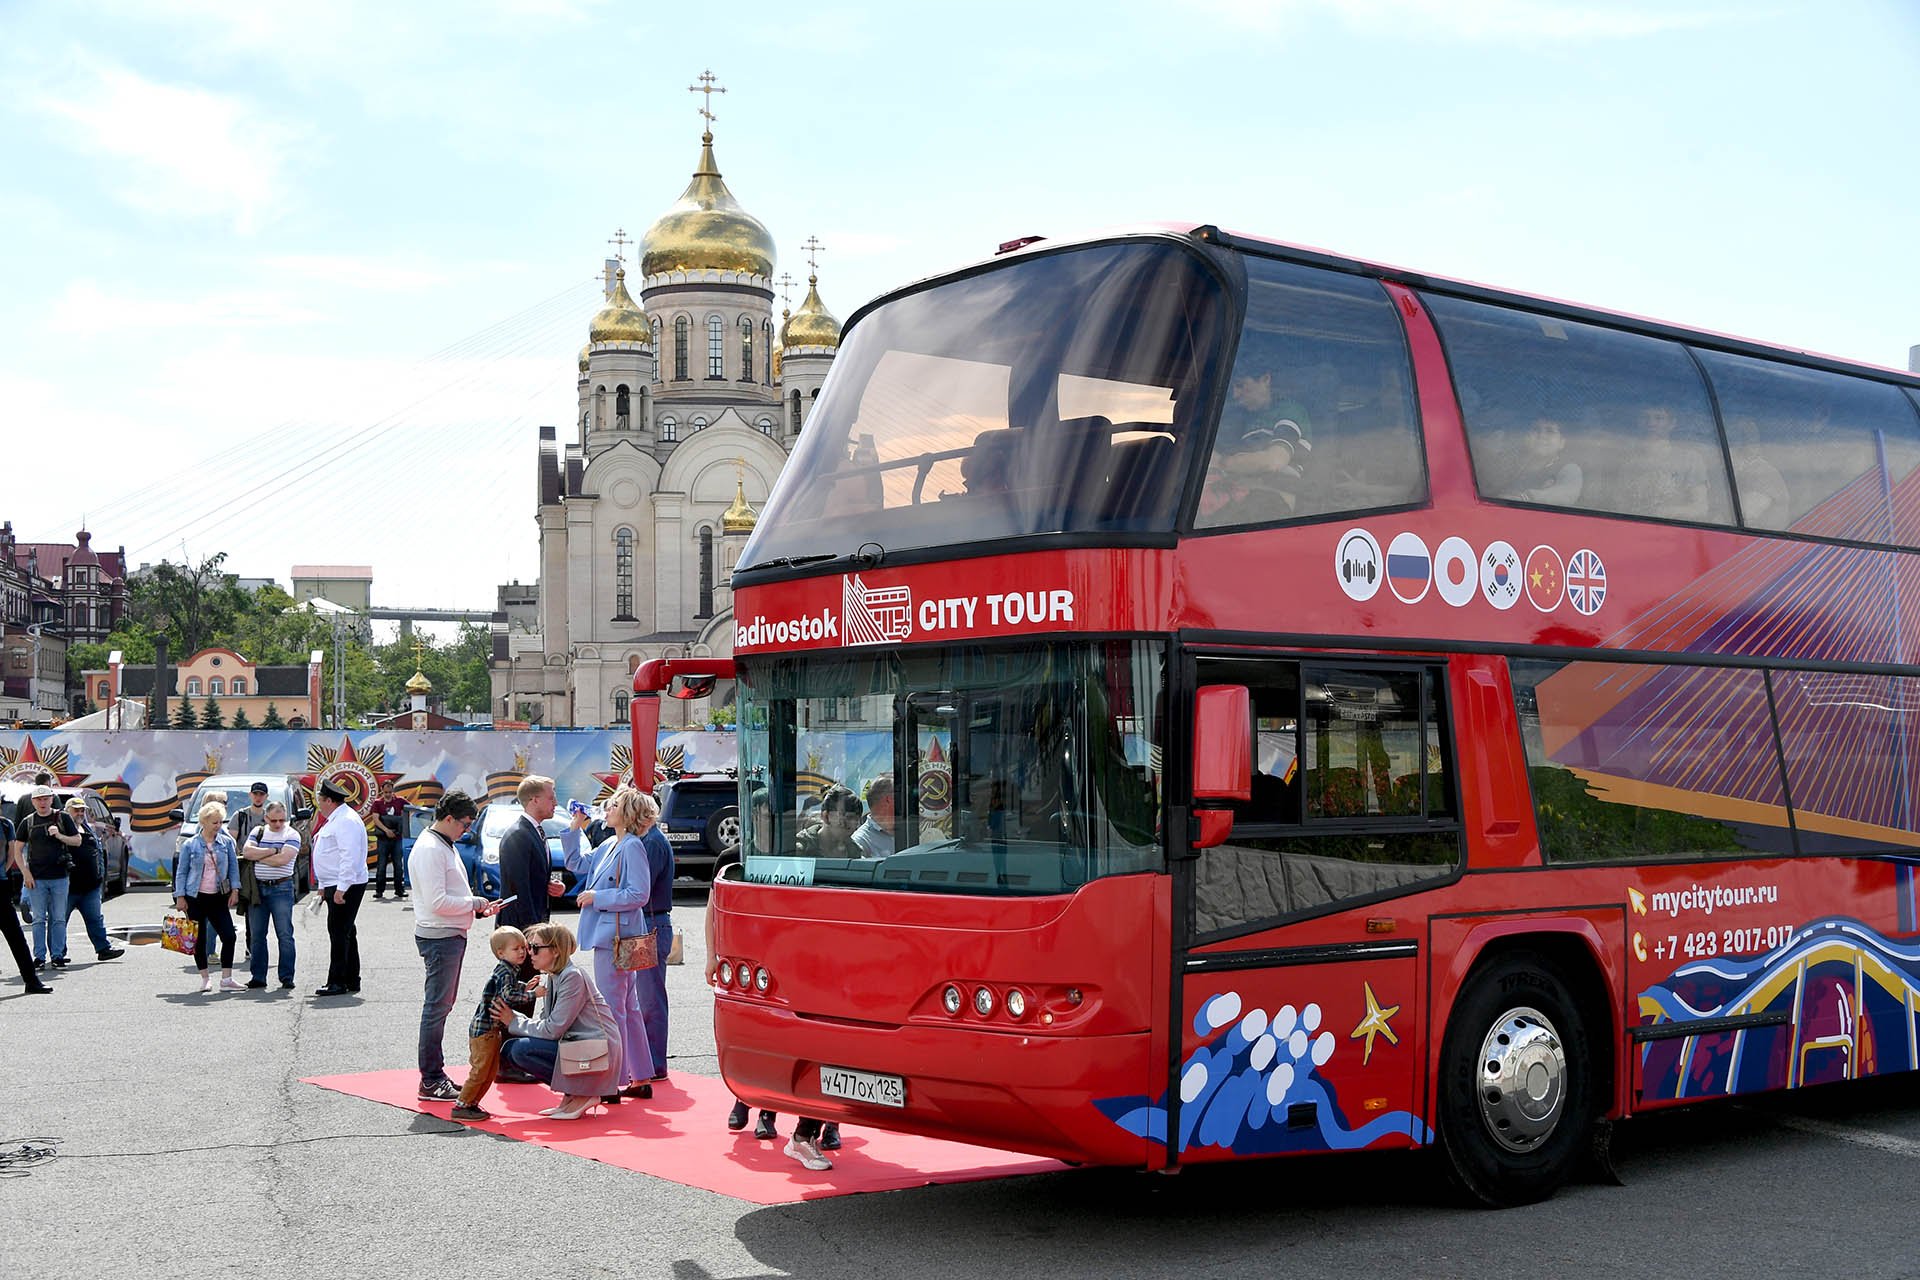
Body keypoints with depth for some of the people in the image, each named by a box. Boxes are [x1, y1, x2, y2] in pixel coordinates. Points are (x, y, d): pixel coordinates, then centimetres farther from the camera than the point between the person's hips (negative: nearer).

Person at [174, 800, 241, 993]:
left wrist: (234, 890, -1)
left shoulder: (226, 842, 5)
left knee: (229, 936, -7)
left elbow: (233, 867, 9)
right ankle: (205, 978, 16)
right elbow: (182, 872, 3)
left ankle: (226, 979, -1)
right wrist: (180, 896, -2)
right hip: (196, 897, -2)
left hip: (219, 897, 2)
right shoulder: (190, 845, 0)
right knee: (199, 939, 3)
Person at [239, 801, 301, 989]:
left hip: (281, 889, -4)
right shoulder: (257, 832, 11)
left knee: (285, 935, -5)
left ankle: (287, 978, -1)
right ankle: (257, 977, 14)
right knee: (256, 935, 7)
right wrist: (273, 850, -10)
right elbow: (247, 851, -5)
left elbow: (282, 859, -15)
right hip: (257, 888, 4)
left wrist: (257, 856, -6)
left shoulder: (292, 835, -1)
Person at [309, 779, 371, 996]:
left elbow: (350, 856, -24)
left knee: (339, 932, -10)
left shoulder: (346, 821, -16)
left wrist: (341, 888, -27)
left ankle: (337, 982, -9)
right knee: (345, 932, 13)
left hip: (345, 886, -11)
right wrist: (323, 885, 23)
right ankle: (351, 981, 19)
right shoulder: (335, 820, 19)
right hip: (335, 885, 11)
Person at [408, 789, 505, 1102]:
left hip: (452, 935, 11)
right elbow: (437, 902, -22)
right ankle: (431, 1081, -3)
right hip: (439, 937, -11)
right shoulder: (429, 849, -16)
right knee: (437, 1008, -7)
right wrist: (474, 903, -13)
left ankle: (436, 1074, 22)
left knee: (442, 1006, 15)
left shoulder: (445, 846, 16)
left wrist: (477, 908, 9)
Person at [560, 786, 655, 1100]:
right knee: (627, 1008, 14)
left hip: (616, 937, -10)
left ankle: (614, 1081, -1)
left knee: (612, 1009, -6)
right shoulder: (609, 846, 14)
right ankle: (641, 1079, 21)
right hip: (609, 936, 10)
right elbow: (579, 864, 28)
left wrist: (597, 897, -15)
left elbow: (639, 894, -19)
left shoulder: (632, 847, -14)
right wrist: (574, 829, 18)